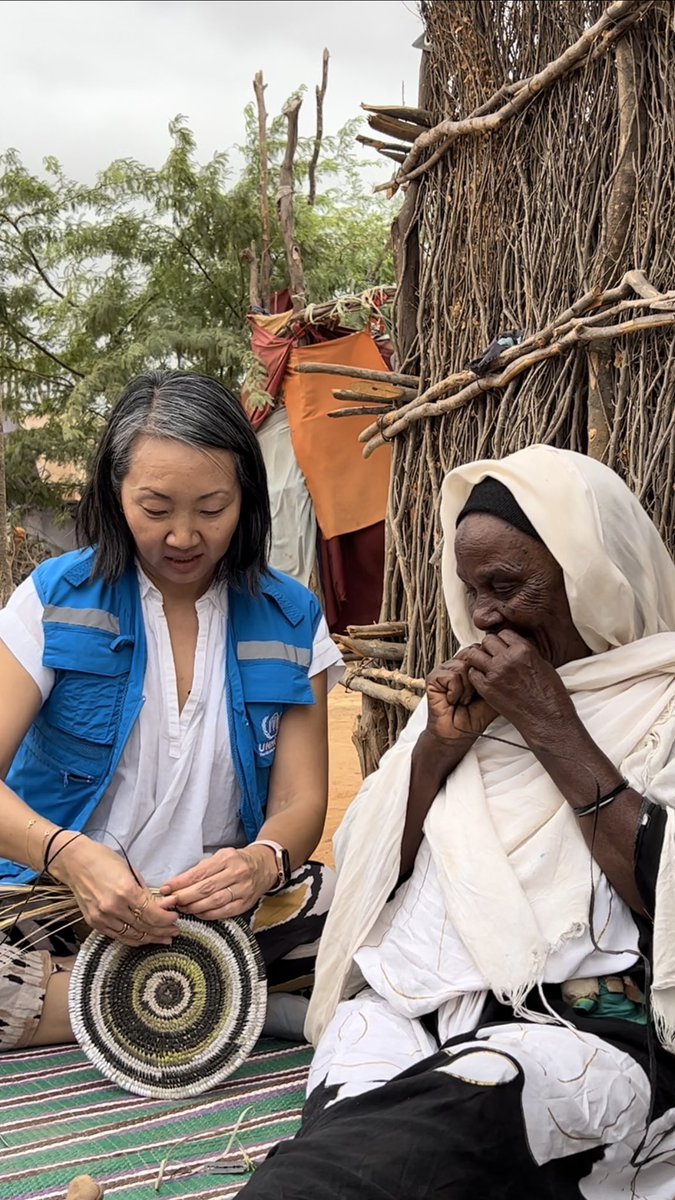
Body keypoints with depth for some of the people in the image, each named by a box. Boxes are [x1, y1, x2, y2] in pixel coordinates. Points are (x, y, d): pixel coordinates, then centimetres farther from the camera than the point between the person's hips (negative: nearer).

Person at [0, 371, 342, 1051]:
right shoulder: (56, 599, -3)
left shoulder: (290, 620, 2)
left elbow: (300, 800, -1)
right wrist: (70, 855, -32)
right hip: (59, 899, 0)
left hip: (223, 908, 1)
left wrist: (264, 863, -26)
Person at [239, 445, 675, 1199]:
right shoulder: (474, 692, 22)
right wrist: (435, 748, 2)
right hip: (404, 1012, 5)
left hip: (580, 1028, -4)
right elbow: (364, 872, 19)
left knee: (434, 1125, -38)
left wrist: (551, 728, -9)